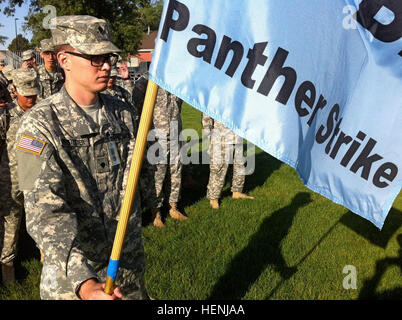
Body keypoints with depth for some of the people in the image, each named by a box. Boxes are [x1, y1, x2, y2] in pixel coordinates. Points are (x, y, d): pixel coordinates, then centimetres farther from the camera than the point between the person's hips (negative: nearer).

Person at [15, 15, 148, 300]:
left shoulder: (125, 115, 0)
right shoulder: (42, 124, -17)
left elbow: (128, 187, 3)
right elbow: (45, 212, -26)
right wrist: (84, 283, -36)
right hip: (72, 271, -4)